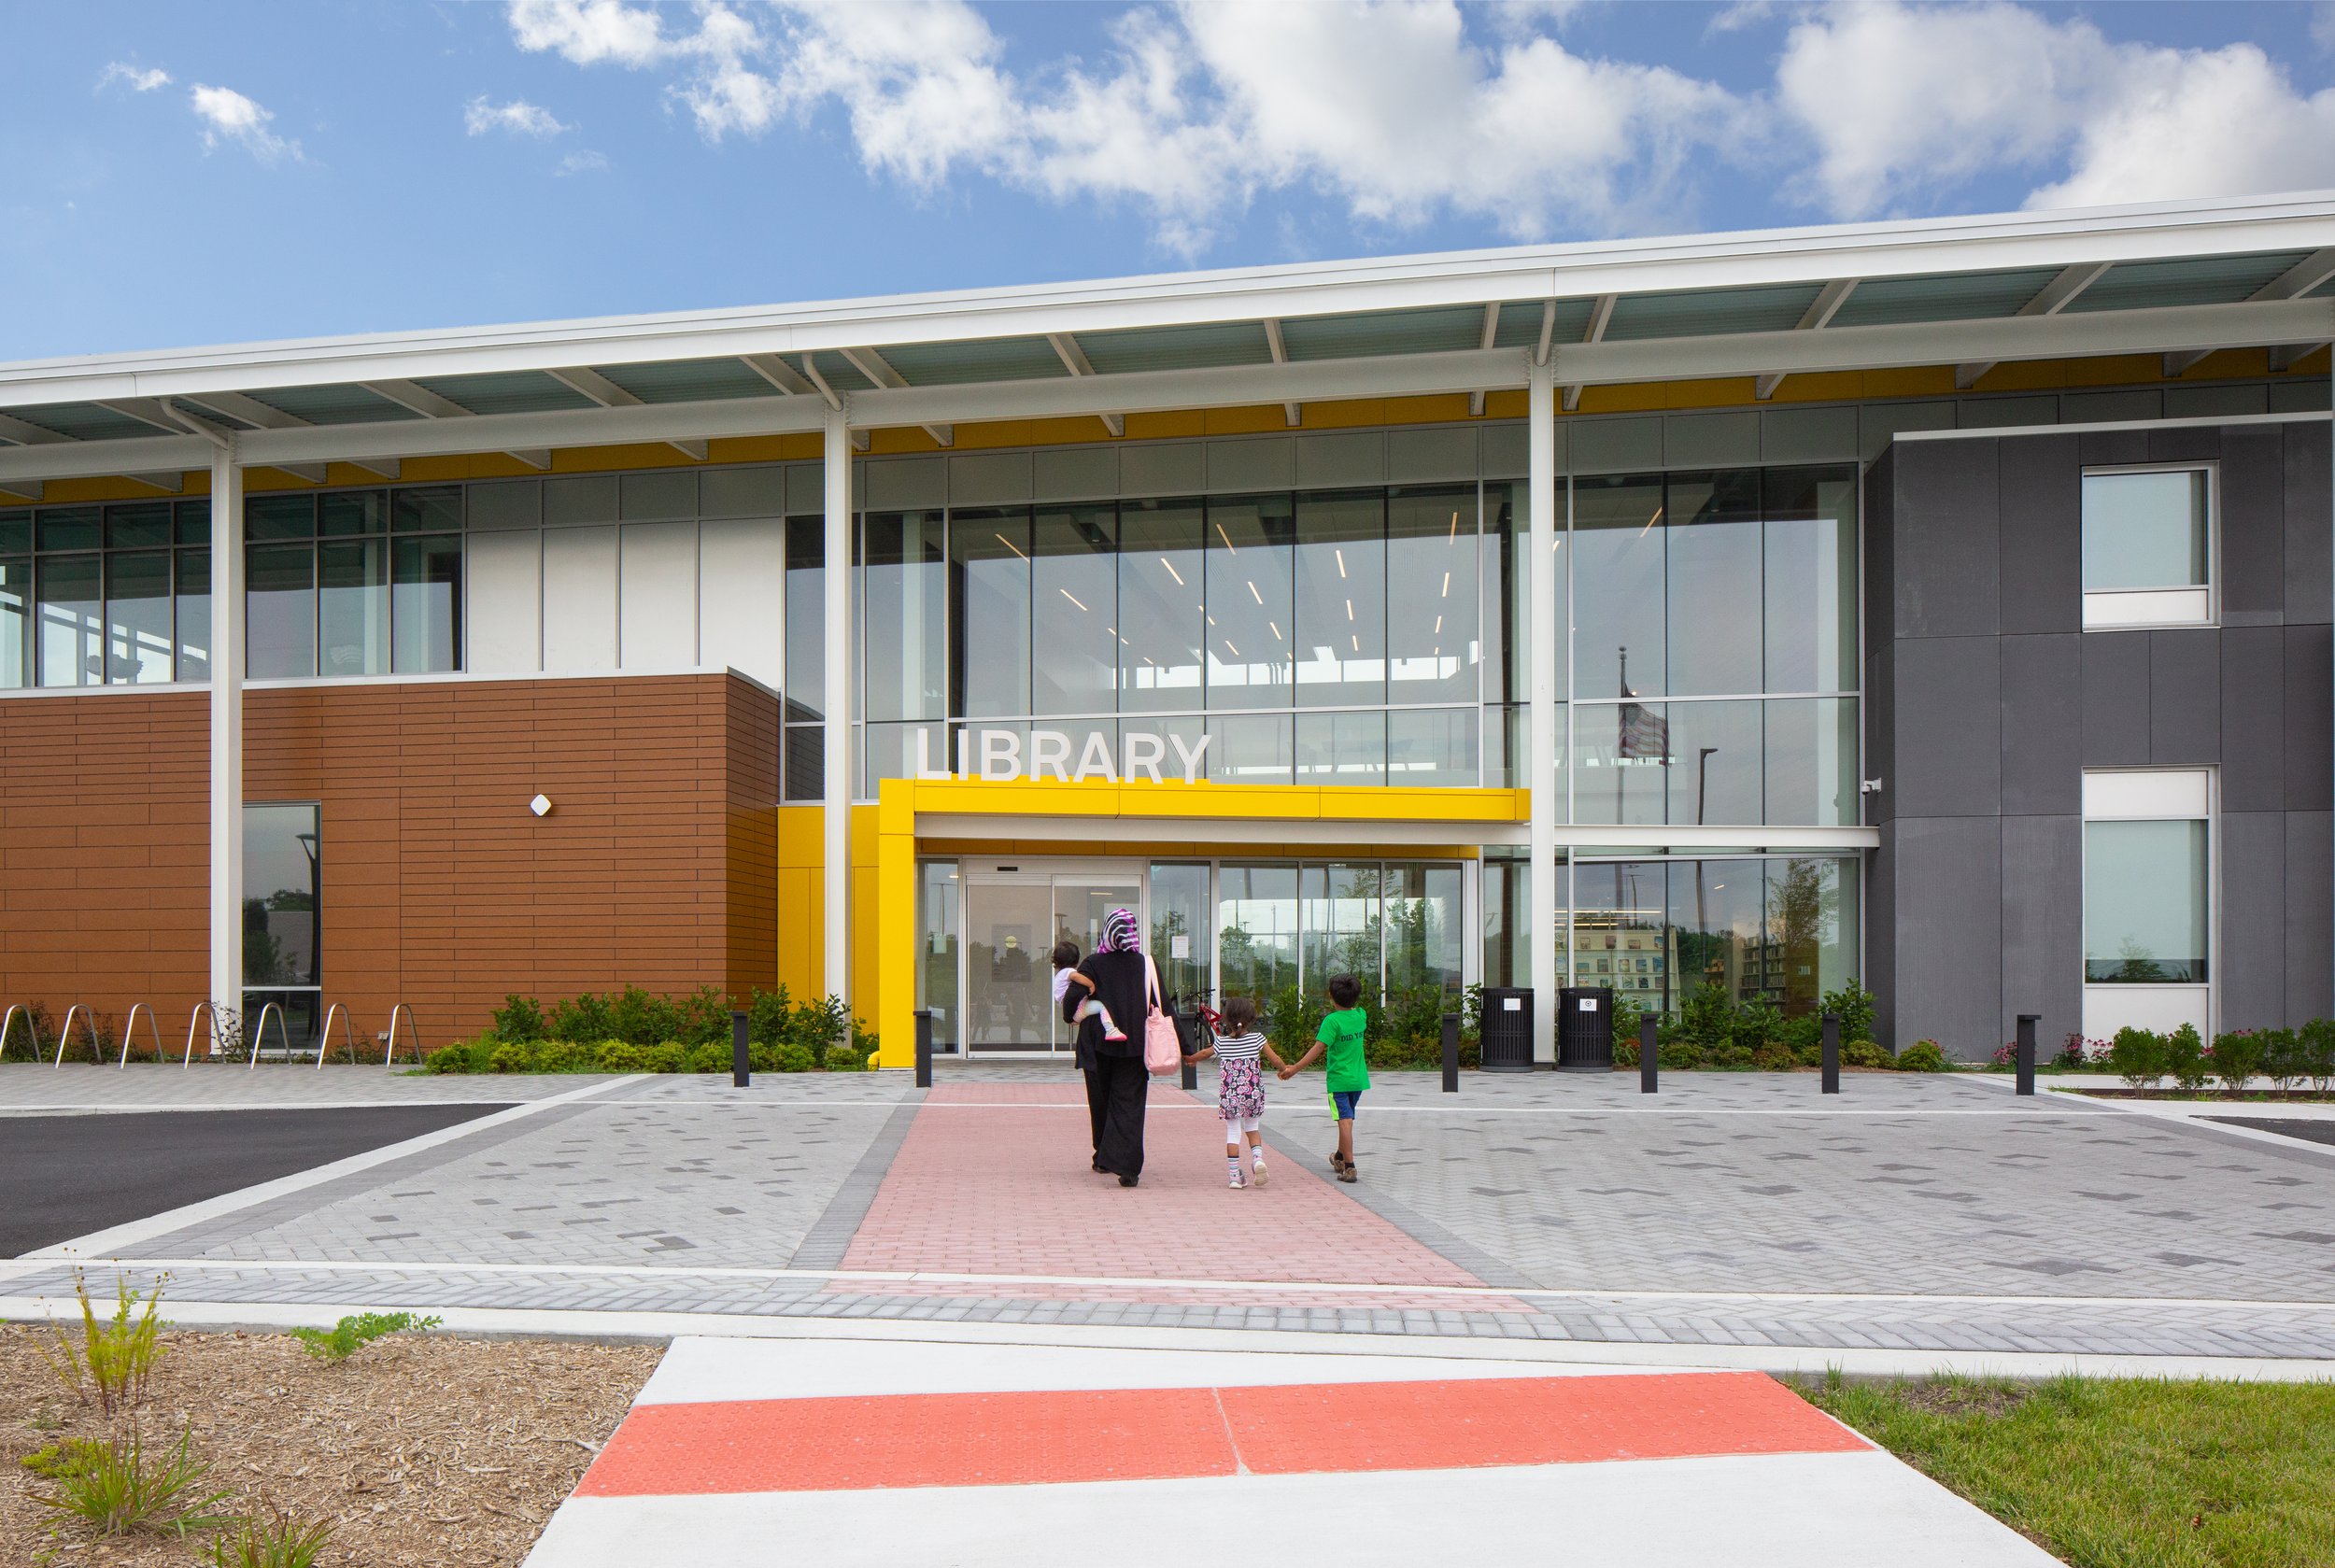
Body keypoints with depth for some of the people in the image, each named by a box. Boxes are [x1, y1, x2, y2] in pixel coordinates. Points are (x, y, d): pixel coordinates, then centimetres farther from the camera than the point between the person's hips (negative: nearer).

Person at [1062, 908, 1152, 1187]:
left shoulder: (1094, 963, -5)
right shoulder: (1145, 964, -1)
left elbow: (1073, 995, -14)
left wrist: (1071, 1017, 8)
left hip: (1099, 1042, 0)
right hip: (1134, 1045, 0)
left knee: (1101, 1101, 16)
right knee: (1129, 1104, 0)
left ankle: (1104, 1158, 28)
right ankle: (1126, 1165, -14)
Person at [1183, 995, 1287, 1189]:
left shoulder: (1222, 1042, -1)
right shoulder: (1257, 1038, -3)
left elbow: (1203, 1054, 16)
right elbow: (1275, 1059, -1)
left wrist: (1190, 1059, 36)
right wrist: (1286, 1069, 19)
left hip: (1230, 1096, -1)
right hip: (1252, 1093, 1)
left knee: (1233, 1132, 7)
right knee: (1252, 1128, 19)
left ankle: (1234, 1175, 4)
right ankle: (1257, 1157, -7)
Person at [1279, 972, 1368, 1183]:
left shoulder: (1332, 1020, -16)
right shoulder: (1361, 1015, 1)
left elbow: (1318, 1048, -21)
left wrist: (1295, 1068, -18)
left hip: (1338, 1080, -6)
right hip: (1359, 1078, 6)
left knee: (1345, 1121, -7)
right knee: (1347, 1119, 20)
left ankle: (1349, 1167, -11)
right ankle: (1340, 1158, 38)